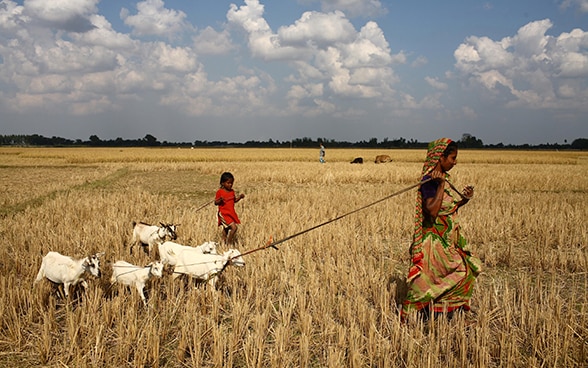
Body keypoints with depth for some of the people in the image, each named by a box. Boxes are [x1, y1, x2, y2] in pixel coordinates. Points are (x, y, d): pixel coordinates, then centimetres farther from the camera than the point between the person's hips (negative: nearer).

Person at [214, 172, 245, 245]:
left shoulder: (232, 191, 7)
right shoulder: (220, 192, -13)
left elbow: (234, 200, 18)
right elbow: (215, 203, -11)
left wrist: (240, 197, 1)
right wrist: (220, 200, -31)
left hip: (231, 213, 7)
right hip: (224, 214, -7)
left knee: (226, 228, 20)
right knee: (234, 227, -17)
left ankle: (224, 241, 32)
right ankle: (229, 242, -5)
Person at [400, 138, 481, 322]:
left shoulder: (443, 177, 10)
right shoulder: (430, 181, -17)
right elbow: (432, 211, -27)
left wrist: (463, 199, 2)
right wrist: (441, 185, -28)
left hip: (448, 238, 9)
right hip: (437, 239, -9)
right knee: (460, 272, -10)